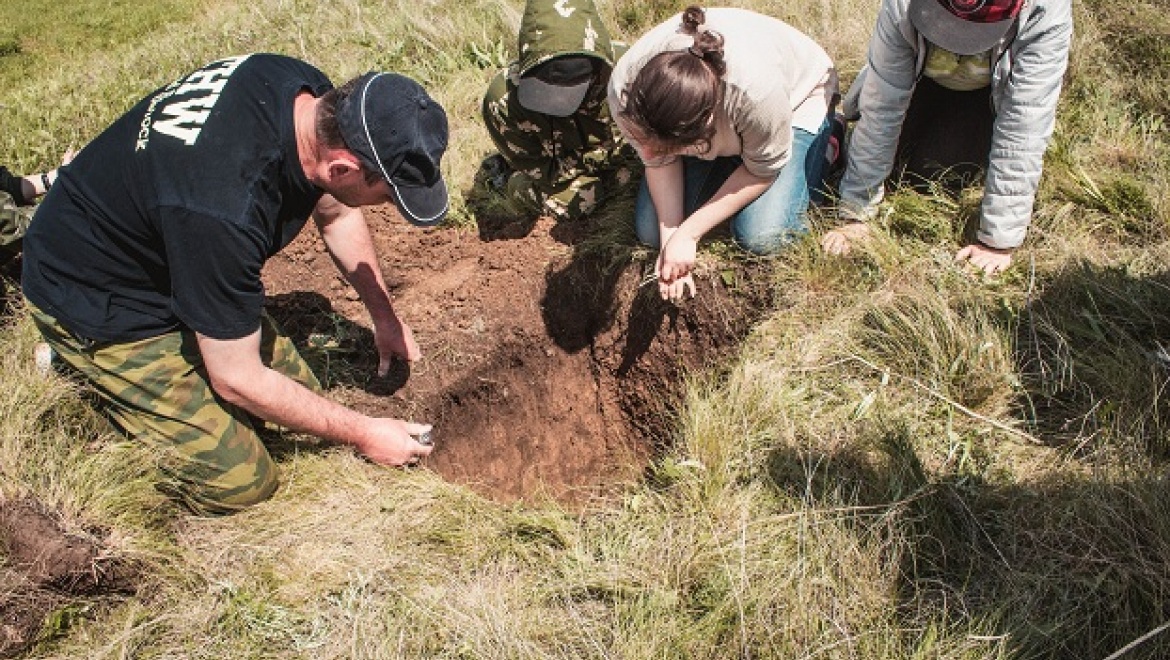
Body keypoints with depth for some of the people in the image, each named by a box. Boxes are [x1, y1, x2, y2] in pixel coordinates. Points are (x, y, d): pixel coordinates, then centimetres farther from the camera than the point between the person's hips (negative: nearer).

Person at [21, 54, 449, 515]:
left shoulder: (313, 98, -18)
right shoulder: (225, 212, -41)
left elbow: (336, 213, 5)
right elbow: (237, 381, -27)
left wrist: (384, 316, 3)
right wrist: (363, 434, -17)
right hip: (97, 303, -7)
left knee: (300, 393, 5)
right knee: (240, 481, -7)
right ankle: (79, 367, 9)